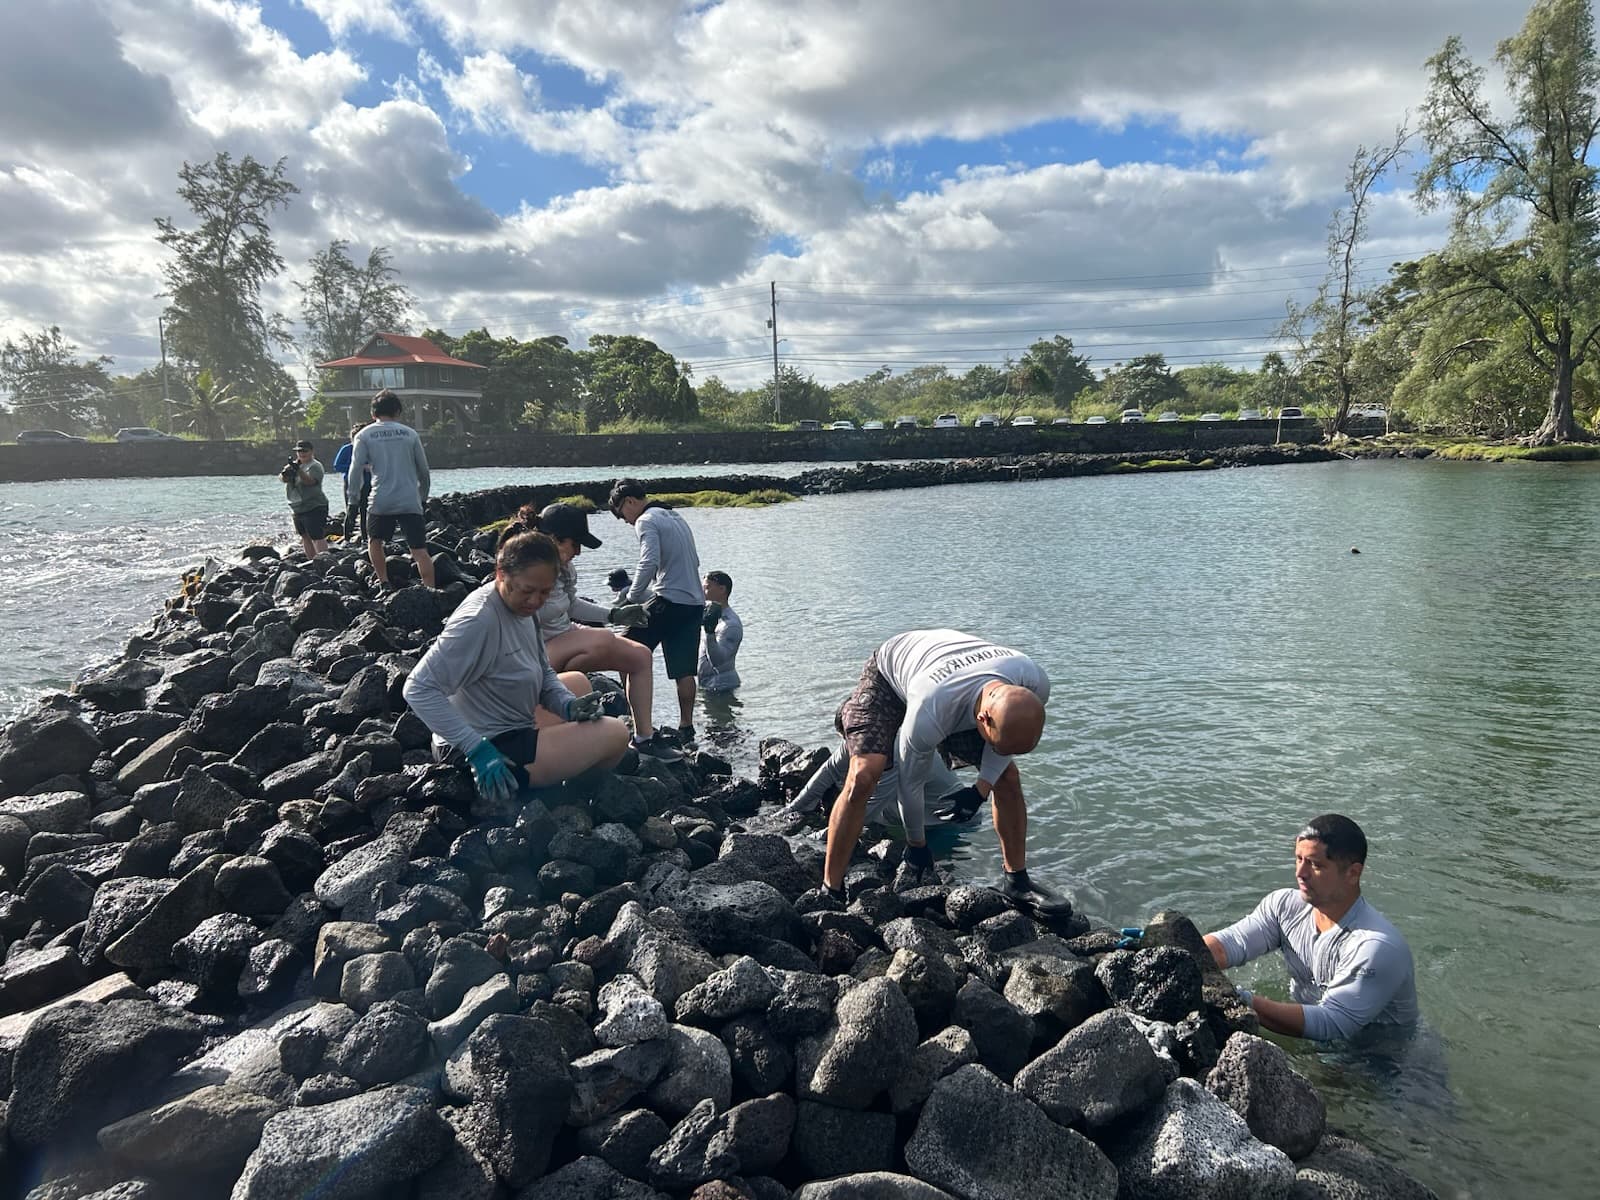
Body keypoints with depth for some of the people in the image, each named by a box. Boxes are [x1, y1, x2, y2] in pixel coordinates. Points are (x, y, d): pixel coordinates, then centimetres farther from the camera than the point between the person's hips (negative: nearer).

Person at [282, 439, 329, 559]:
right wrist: (285, 475, -20)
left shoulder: (315, 466, -7)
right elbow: (282, 478, 3)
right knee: (305, 537, 12)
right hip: (297, 509, 8)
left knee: (317, 537, -15)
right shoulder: (294, 464, 16)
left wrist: (298, 470, -39)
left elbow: (309, 481, -24)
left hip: (314, 508, -8)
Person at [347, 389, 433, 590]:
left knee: (375, 541, 23)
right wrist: (423, 497, 22)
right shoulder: (409, 433, 8)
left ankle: (384, 584, 18)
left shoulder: (365, 435, 4)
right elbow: (423, 470, 11)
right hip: (410, 502, 0)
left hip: (380, 502, 0)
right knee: (420, 550, -3)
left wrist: (352, 500, 4)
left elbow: (356, 470, -3)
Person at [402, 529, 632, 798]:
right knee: (615, 734, -14)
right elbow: (419, 689, -27)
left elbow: (544, 674, 14)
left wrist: (569, 705, -7)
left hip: (513, 728, 10)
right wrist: (476, 749, -30)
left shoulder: (522, 608, 4)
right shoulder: (479, 620, -25)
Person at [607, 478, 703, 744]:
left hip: (668, 602, -8)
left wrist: (632, 597, -11)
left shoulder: (647, 521, -6)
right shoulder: (676, 518, 21)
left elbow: (649, 562, -21)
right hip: (695, 603, 8)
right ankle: (686, 729, 7)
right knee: (684, 670, 8)